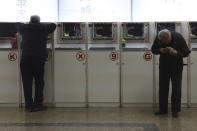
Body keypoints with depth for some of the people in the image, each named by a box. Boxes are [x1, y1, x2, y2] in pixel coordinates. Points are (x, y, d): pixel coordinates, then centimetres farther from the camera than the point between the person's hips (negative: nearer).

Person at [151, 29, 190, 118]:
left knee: (176, 89, -2)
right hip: (164, 66, 3)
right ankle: (163, 109, 17)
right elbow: (153, 50, 1)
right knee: (162, 88, 6)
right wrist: (161, 50, -21)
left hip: (176, 68, -2)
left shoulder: (178, 38, -20)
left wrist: (176, 53, -33)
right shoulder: (158, 38, -13)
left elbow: (186, 52, -14)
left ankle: (175, 111, 7)